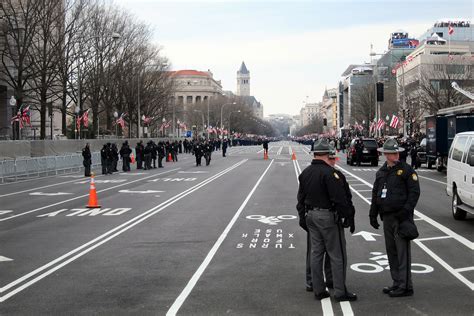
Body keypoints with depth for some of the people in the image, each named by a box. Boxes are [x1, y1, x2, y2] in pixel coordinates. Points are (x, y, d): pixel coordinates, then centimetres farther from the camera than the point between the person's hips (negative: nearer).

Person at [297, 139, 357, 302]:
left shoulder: (305, 173, 8)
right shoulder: (329, 172, -17)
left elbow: (301, 197, 14)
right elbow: (340, 198, -19)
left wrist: (302, 218, 21)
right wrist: (348, 216, -11)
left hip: (311, 215, 8)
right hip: (327, 216, -8)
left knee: (316, 252, 12)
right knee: (337, 255, 0)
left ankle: (318, 290, 17)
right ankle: (340, 292, 3)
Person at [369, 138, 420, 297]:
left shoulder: (406, 170, -5)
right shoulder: (381, 172, 13)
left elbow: (415, 192, -9)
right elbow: (375, 194, 19)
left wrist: (406, 210, -18)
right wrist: (373, 214, 15)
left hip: (401, 217, -7)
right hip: (387, 217, 7)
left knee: (402, 251, -6)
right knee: (391, 251, 12)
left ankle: (405, 286, 0)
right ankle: (397, 283, 22)